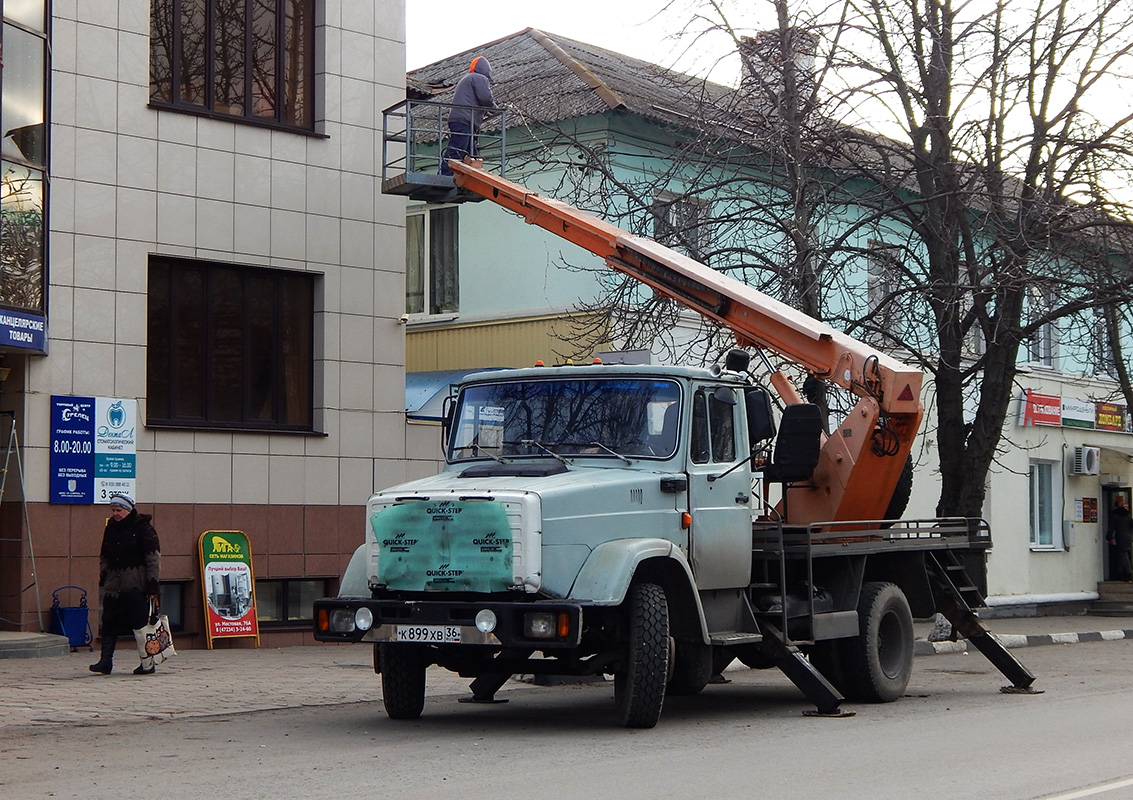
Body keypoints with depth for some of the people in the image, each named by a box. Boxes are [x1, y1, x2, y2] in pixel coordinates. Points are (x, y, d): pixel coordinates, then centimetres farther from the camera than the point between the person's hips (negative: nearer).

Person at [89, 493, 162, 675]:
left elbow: (153, 558, -9)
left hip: (137, 586, -6)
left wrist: (152, 585, -14)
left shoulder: (143, 528, -6)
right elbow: (104, 557, 24)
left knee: (142, 622, -2)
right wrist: (102, 579, 17)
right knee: (109, 622, -2)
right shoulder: (110, 528, 14)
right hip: (113, 585, 6)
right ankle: (106, 661, 0)